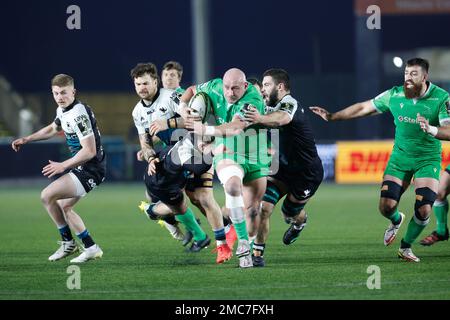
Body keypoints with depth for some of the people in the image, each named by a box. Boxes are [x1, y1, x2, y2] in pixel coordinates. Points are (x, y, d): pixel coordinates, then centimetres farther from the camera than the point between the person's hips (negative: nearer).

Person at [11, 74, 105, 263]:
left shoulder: (79, 114, -23)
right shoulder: (62, 110, 8)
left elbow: (89, 151, -26)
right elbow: (53, 128, 32)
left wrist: (63, 166, -21)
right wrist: (26, 140, 29)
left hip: (91, 169, -10)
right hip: (81, 167, 10)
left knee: (47, 196, -13)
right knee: (64, 207, 19)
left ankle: (68, 242, 0)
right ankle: (91, 248, 23)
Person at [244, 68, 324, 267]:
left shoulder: (290, 105, -27)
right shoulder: (271, 107, 2)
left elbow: (281, 118, -51)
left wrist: (261, 118, -73)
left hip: (307, 173, -7)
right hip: (282, 168, 7)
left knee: (290, 214, 11)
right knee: (263, 207, -13)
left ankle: (300, 222, 48)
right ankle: (257, 254, -7)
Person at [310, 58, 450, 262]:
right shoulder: (395, 95, -5)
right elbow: (363, 108, 5)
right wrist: (331, 117, 4)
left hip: (428, 160, -2)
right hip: (400, 157, 2)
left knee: (424, 210, -15)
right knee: (386, 206, -11)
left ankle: (406, 247, 13)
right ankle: (396, 221, 29)